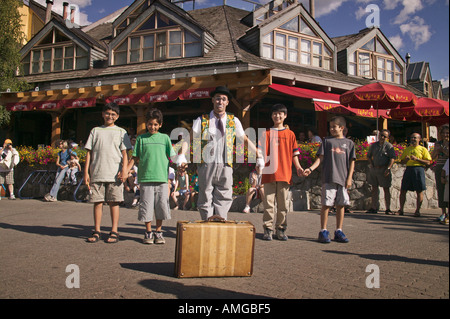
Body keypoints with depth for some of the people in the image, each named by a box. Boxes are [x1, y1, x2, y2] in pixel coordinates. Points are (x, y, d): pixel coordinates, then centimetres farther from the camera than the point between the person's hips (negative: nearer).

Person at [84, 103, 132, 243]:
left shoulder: (121, 132, 11)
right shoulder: (95, 131, 14)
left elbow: (124, 153, 5)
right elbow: (89, 152, 12)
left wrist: (124, 169, -9)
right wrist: (86, 172, 4)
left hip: (114, 174, -2)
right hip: (97, 173, 2)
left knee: (114, 202, -1)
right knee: (97, 202, 4)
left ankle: (114, 232, 5)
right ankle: (97, 231, 12)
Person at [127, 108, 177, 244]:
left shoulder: (165, 138, 11)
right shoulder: (141, 139, 10)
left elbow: (172, 157, 12)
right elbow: (135, 158, 10)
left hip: (162, 177, 0)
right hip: (145, 177, 0)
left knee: (162, 205, 1)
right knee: (146, 206, 2)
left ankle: (158, 232, 16)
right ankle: (148, 232, 16)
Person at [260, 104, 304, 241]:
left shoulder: (290, 134, 12)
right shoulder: (267, 133, 8)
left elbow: (294, 153, 13)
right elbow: (262, 152, 4)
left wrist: (298, 167, 0)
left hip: (285, 173, 1)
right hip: (269, 173, -1)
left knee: (283, 203, 6)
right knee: (269, 202, -1)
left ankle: (281, 229, 15)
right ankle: (268, 230, 6)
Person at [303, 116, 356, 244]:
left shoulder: (349, 143, 11)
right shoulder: (327, 141, 10)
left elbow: (352, 161, 9)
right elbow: (321, 158, 5)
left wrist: (349, 178, 0)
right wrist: (311, 168, -9)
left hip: (343, 179, 1)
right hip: (329, 178, -1)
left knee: (341, 205, 5)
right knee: (326, 204, -3)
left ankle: (339, 231, 15)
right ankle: (323, 231, 4)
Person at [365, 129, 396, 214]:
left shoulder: (389, 146, -3)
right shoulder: (373, 145, 10)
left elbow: (392, 158, -11)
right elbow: (368, 155, 21)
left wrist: (388, 168, -20)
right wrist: (371, 164, 6)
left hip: (384, 170, -4)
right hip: (374, 169, 4)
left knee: (386, 189, 0)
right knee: (374, 188, 7)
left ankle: (388, 209, 5)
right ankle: (374, 208, 12)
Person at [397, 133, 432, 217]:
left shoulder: (423, 149, 5)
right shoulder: (407, 149, 17)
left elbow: (428, 162, -3)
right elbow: (402, 161, 19)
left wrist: (417, 159, -13)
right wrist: (406, 159, -2)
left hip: (419, 169, -4)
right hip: (408, 169, 4)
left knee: (419, 191, -2)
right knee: (403, 190, -1)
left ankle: (417, 210, 7)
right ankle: (401, 209, 6)